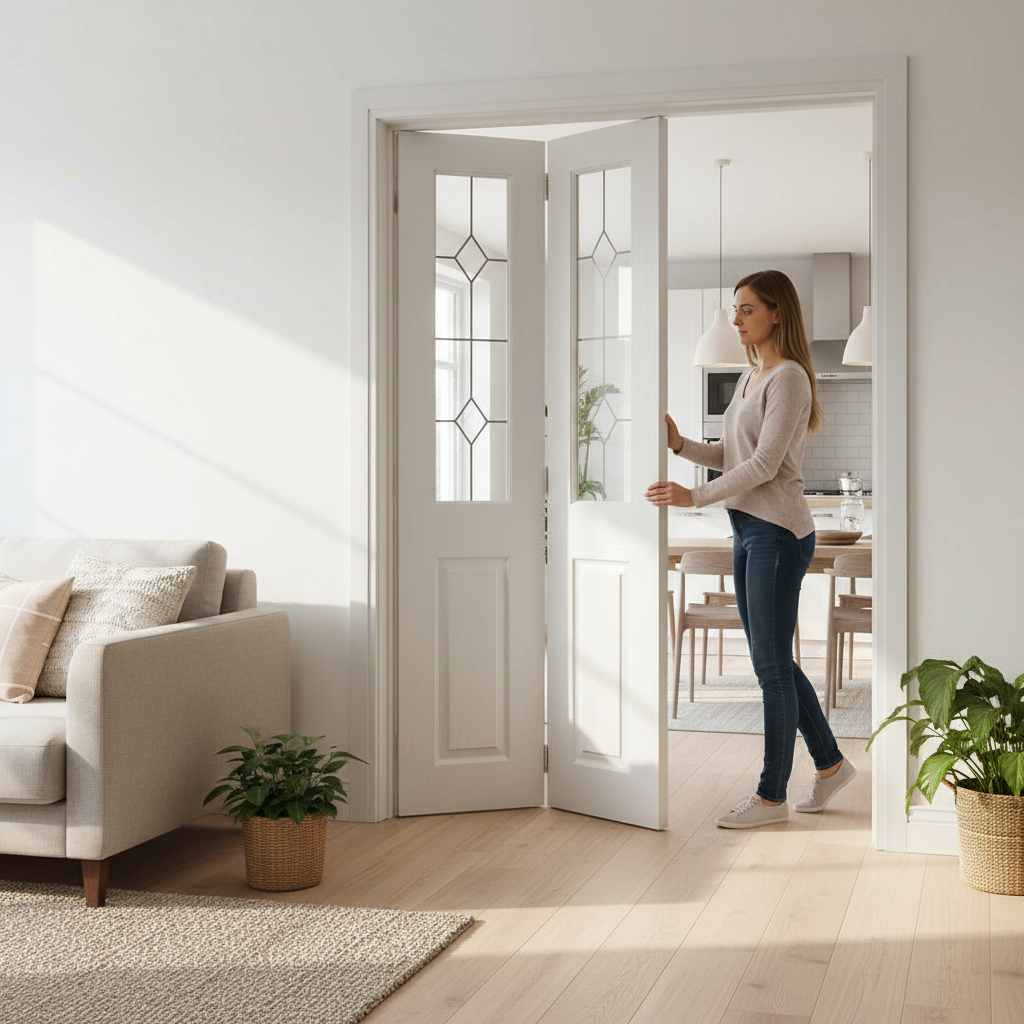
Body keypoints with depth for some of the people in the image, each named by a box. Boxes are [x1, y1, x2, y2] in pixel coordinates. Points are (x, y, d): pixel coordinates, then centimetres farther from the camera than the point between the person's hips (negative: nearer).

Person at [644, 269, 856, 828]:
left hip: (778, 532, -9)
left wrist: (695, 496, -17)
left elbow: (764, 464, -17)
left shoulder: (789, 377, -10)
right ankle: (829, 763, 28)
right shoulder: (749, 378, 17)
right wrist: (681, 444, 3)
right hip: (747, 530, 9)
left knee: (772, 666, -3)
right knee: (772, 663, 14)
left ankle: (772, 796, 6)